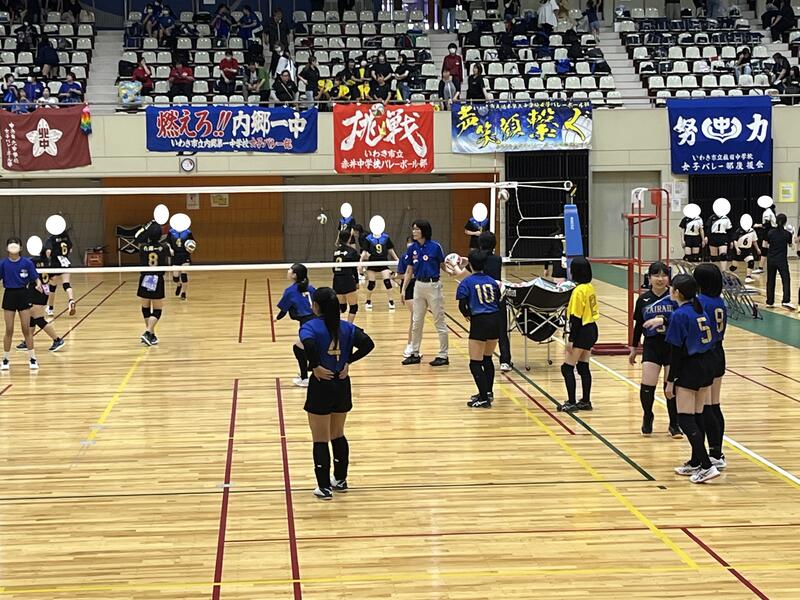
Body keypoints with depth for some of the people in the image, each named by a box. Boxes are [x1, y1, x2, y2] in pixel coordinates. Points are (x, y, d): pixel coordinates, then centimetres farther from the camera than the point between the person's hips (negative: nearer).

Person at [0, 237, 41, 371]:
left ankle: (32, 359, 14)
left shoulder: (27, 262, -7)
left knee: (26, 329, 3)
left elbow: (35, 278, -4)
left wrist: (38, 285, -24)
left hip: (23, 295, -1)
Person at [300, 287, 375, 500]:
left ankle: (325, 487, 8)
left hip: (321, 386, -5)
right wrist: (348, 361, -4)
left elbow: (309, 344, -34)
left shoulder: (310, 326, -12)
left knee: (321, 440, 5)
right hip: (342, 386, 5)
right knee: (338, 435, 22)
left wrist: (315, 366, -20)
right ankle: (340, 480, 31)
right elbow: (368, 344, -10)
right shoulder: (346, 327, 2)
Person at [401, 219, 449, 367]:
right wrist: (403, 289, 5)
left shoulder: (435, 247, -11)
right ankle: (415, 354, 22)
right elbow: (409, 271, 9)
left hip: (433, 285, -5)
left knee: (439, 321, 1)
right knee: (417, 322, 12)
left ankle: (443, 355, 8)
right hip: (418, 286, 5)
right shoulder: (412, 248, 3)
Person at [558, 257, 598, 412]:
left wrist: (570, 340, -17)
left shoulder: (579, 291, -19)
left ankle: (571, 403, -2)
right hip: (592, 329, 9)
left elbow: (576, 318, -20)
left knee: (567, 367, -1)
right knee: (583, 366, 14)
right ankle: (586, 401, 18)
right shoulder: (590, 287, 6)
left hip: (582, 332, -9)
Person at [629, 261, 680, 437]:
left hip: (673, 346, -1)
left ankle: (674, 424, 19)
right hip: (651, 346, 1)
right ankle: (647, 417, 21)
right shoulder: (643, 300, 2)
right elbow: (638, 325, 10)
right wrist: (633, 348, 13)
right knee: (647, 386, -6)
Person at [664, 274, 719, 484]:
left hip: (689, 369, -8)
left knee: (685, 420, -5)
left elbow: (676, 350, -15)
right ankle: (695, 463, 23)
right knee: (697, 417, 16)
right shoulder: (700, 310, 8)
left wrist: (671, 380, -10)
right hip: (707, 366, 8)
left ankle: (706, 466, -13)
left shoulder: (679, 315, -15)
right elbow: (709, 340, 11)